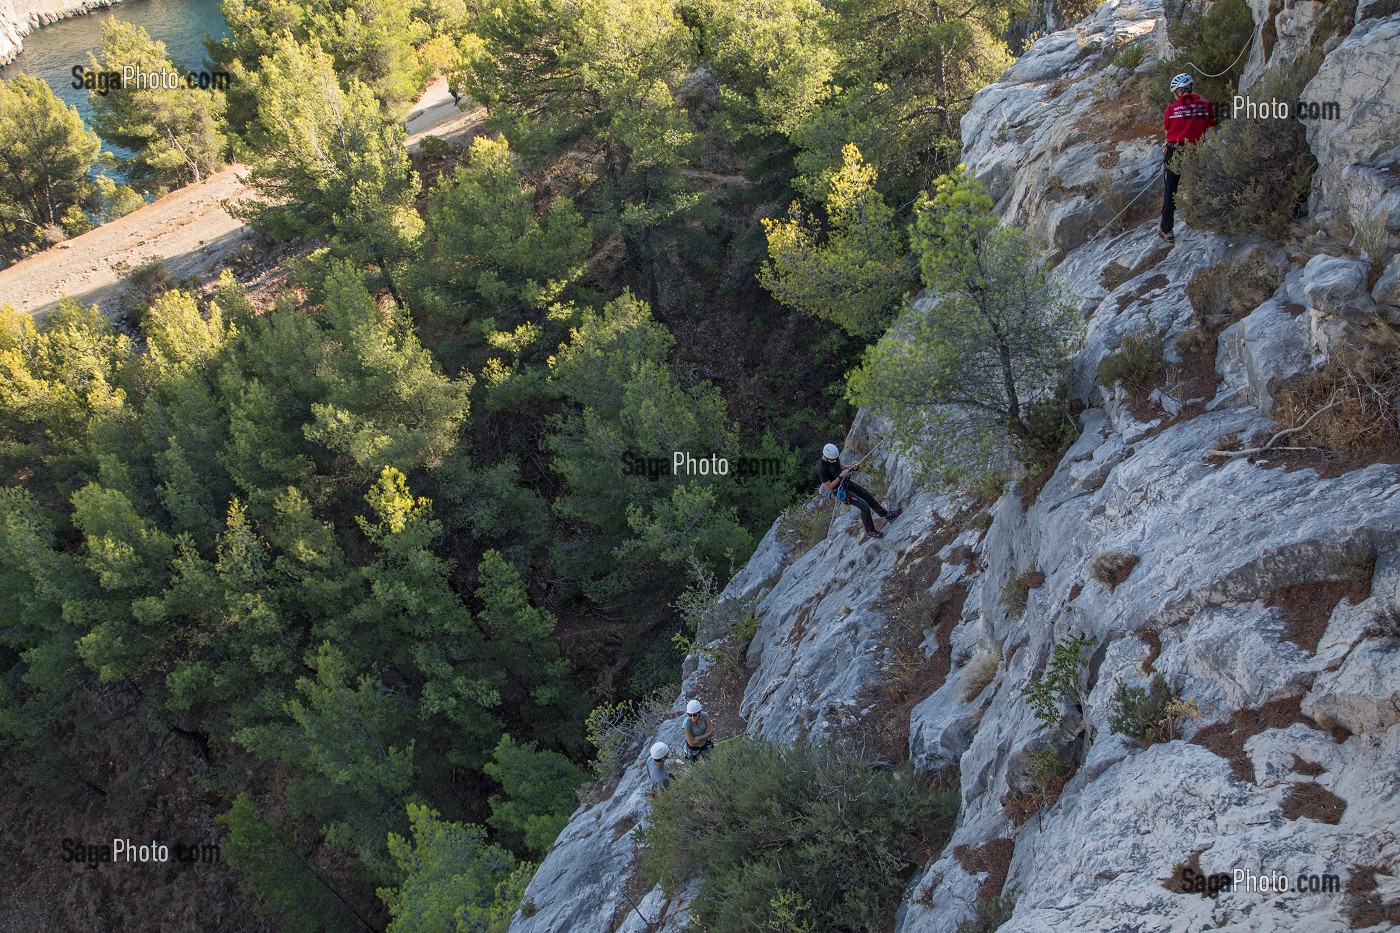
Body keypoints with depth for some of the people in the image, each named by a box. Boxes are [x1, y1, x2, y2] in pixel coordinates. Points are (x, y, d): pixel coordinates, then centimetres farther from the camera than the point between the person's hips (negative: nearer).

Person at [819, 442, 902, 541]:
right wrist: (840, 476, -27)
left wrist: (851, 467, -5)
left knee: (869, 497, 11)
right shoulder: (822, 469, -28)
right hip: (842, 491, -8)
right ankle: (870, 531, 7)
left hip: (848, 483, 8)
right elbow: (828, 486, -23)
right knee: (864, 506, -12)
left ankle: (887, 515, 28)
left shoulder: (834, 457, -5)